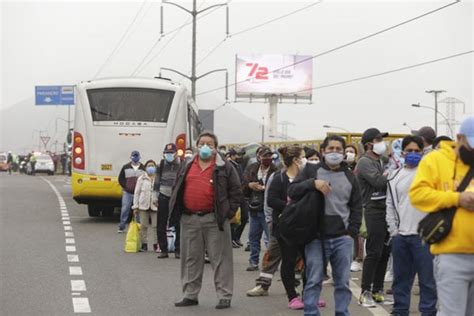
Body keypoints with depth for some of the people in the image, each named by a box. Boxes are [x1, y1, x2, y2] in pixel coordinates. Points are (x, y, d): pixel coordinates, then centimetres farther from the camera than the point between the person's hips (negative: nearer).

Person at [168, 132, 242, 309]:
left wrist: (229, 212, -7)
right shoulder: (186, 167, 14)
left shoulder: (224, 168, 3)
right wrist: (174, 211, 9)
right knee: (191, 258, 9)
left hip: (215, 220, -4)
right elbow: (177, 190, 19)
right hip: (189, 220, 4)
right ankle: (190, 295, 18)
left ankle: (224, 296, 4)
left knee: (220, 258, -1)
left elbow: (236, 192, 1)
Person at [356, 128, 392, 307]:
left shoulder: (380, 161, 19)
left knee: (385, 252, 10)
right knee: (374, 252, -9)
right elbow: (378, 182, -20)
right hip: (374, 209, -8)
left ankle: (377, 291, 18)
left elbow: (387, 182, 18)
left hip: (386, 208, 8)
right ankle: (365, 293, -4)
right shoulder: (365, 162, -8)